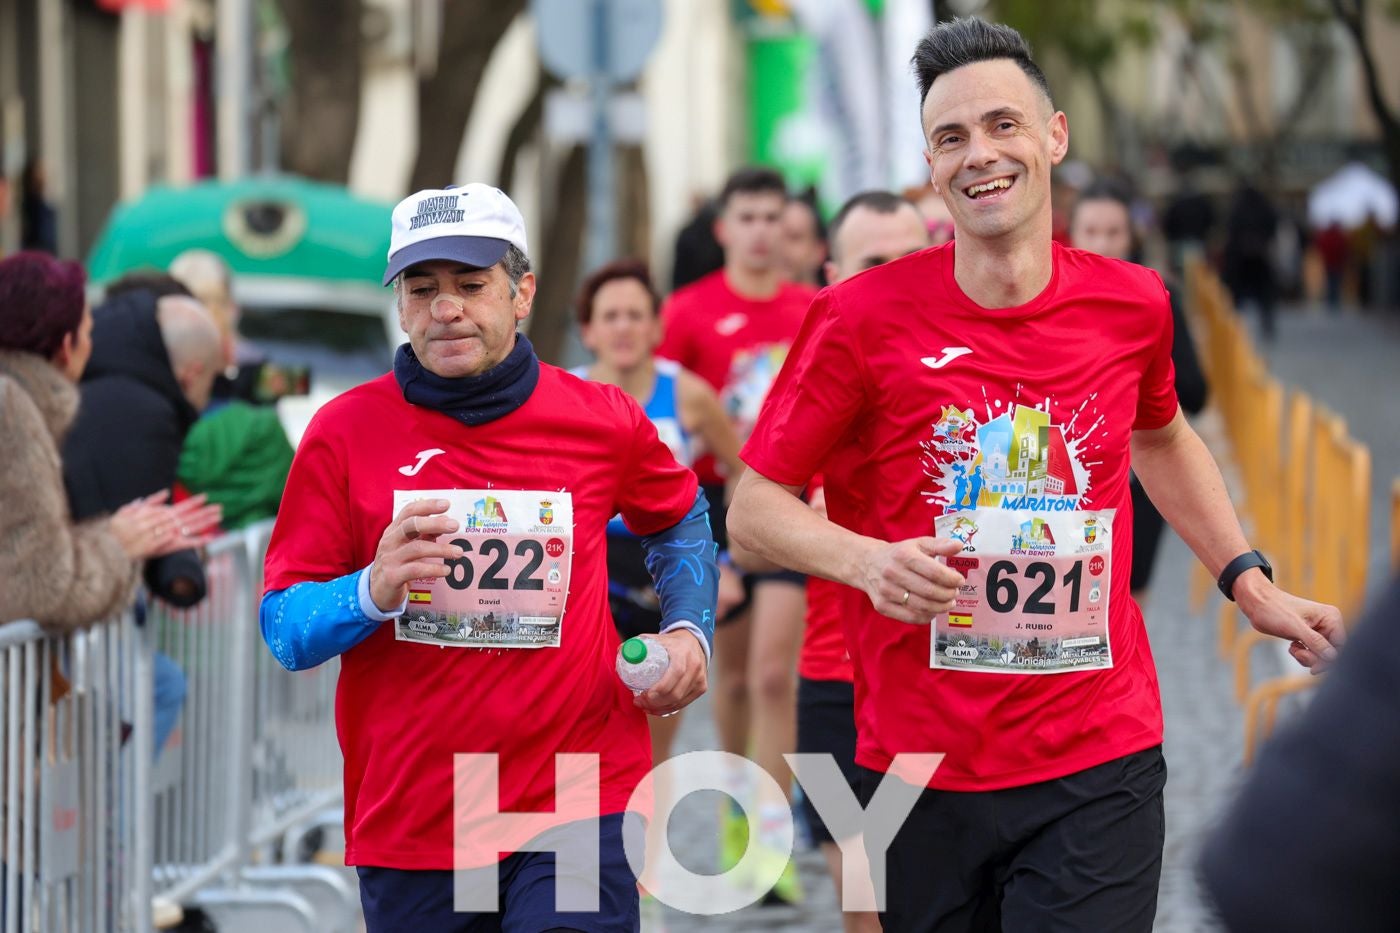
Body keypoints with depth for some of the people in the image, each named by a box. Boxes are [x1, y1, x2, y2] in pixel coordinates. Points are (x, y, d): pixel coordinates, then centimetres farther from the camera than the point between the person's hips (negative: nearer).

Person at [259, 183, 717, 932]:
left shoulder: (602, 421, 2)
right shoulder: (344, 433, -1)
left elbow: (681, 523, 24)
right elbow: (282, 630, -1)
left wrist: (687, 631, 7)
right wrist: (372, 593, -20)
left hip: (577, 810, -1)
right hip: (407, 811, 1)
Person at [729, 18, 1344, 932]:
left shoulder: (1133, 305, 3)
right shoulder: (863, 318, -7)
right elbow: (755, 507, -3)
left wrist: (1251, 583, 20)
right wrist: (865, 560, -21)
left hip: (1099, 767, 1)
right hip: (923, 773, -1)